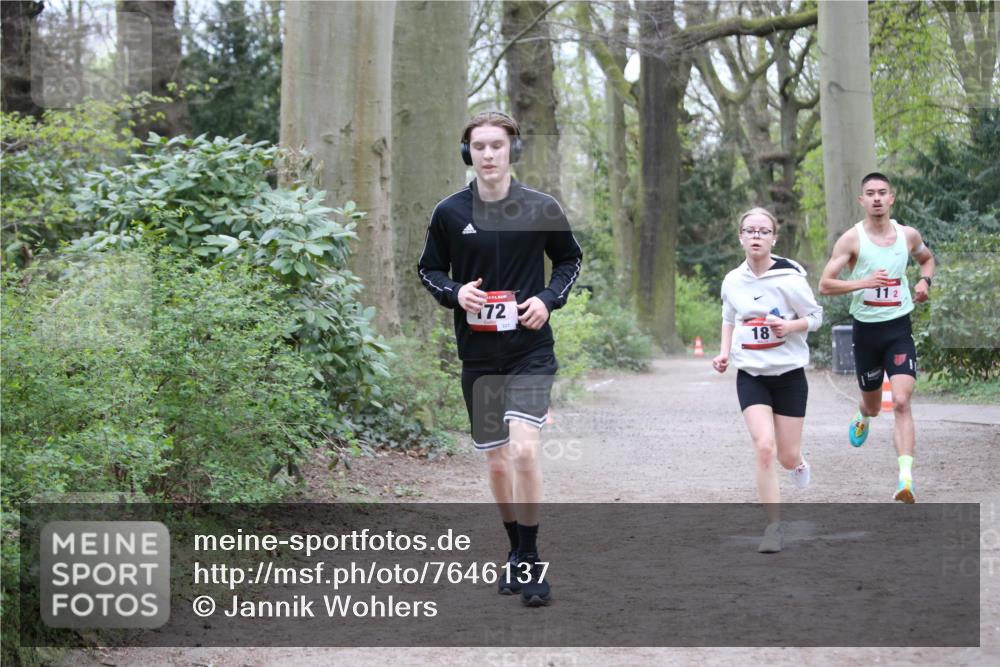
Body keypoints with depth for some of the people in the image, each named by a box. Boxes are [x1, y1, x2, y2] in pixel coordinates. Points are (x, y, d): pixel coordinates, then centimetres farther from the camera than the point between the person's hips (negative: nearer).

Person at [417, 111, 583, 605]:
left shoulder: (541, 209, -2)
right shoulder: (449, 212, 1)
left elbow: (570, 259, 12)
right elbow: (429, 269, 12)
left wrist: (548, 299, -6)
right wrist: (454, 293, -9)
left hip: (531, 350, -2)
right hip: (478, 355, 2)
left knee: (524, 449, -17)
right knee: (496, 460, 9)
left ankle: (531, 558, -6)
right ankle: (516, 551, 27)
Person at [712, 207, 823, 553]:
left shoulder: (789, 278, -12)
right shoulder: (732, 280, -1)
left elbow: (815, 316, -2)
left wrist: (789, 326, -21)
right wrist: (724, 352, 2)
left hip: (789, 374, -1)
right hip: (751, 376, 2)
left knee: (787, 457, 6)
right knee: (764, 447, -17)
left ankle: (798, 463, 46)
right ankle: (774, 526, -7)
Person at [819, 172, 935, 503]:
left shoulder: (908, 235, 2)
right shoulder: (851, 239, -7)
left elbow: (927, 258, 26)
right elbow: (825, 285, -10)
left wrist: (925, 280, 3)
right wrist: (863, 282, -24)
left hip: (899, 329, 0)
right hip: (866, 329, 0)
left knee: (901, 402, -17)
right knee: (872, 404, 16)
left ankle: (906, 478, -24)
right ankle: (862, 419, 56)